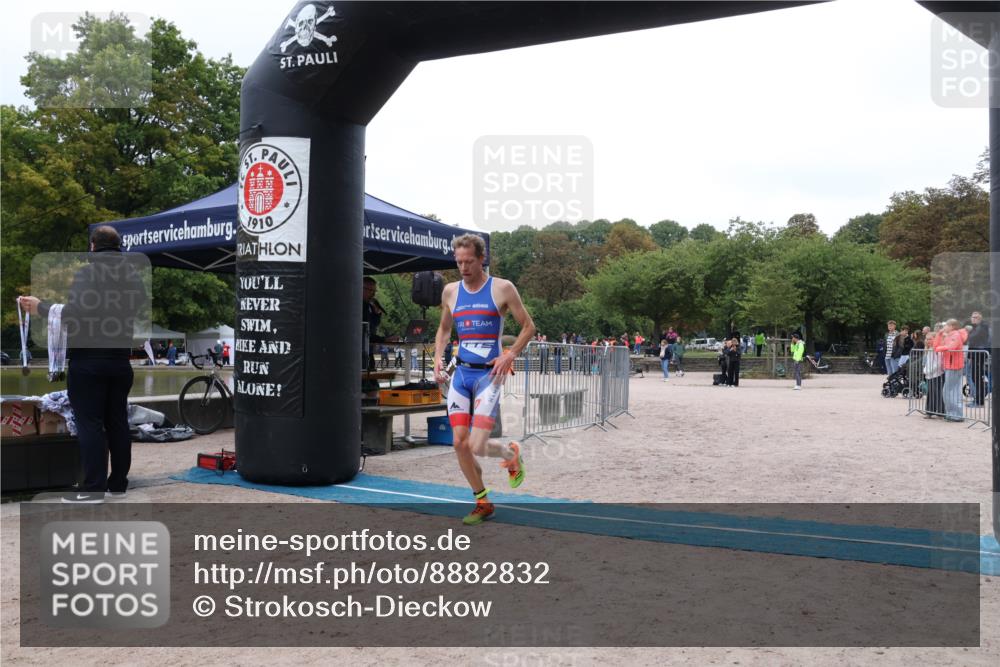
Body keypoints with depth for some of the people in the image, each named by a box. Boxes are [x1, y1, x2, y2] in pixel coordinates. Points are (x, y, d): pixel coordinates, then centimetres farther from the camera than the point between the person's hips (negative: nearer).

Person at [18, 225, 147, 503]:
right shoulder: (133, 274, 7)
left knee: (89, 423, -3)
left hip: (88, 359, -6)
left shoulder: (87, 273, -11)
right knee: (117, 421, 10)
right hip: (120, 358, 6)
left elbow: (71, 315, -18)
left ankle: (94, 488, -2)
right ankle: (118, 484, 14)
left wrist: (40, 307, -4)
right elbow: (143, 311, 16)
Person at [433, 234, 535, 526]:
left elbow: (528, 326, 2)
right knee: (460, 443, 0)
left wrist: (510, 355, -12)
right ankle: (483, 503, 18)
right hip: (460, 373, 5)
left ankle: (511, 453, 21)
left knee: (478, 446, -14)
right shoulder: (451, 291, 10)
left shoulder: (502, 288, -3)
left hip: (488, 374, -5)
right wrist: (438, 357, 7)